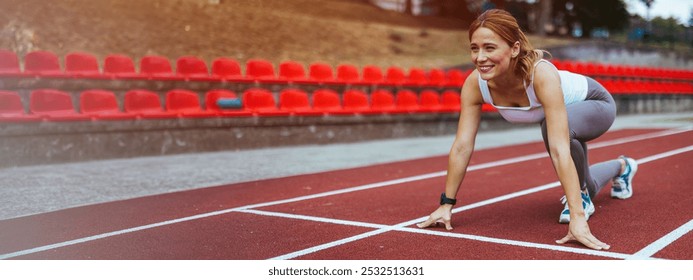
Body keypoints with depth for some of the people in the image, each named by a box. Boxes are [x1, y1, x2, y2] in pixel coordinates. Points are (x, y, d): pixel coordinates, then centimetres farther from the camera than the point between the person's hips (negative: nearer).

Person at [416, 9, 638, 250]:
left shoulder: (542, 76, -45)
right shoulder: (475, 83, -31)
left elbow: (560, 150, -50)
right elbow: (462, 146, -24)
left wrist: (578, 217, -54)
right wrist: (446, 204, -22)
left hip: (595, 104, -5)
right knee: (583, 189, 22)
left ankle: (582, 196, -9)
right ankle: (621, 168, 55)